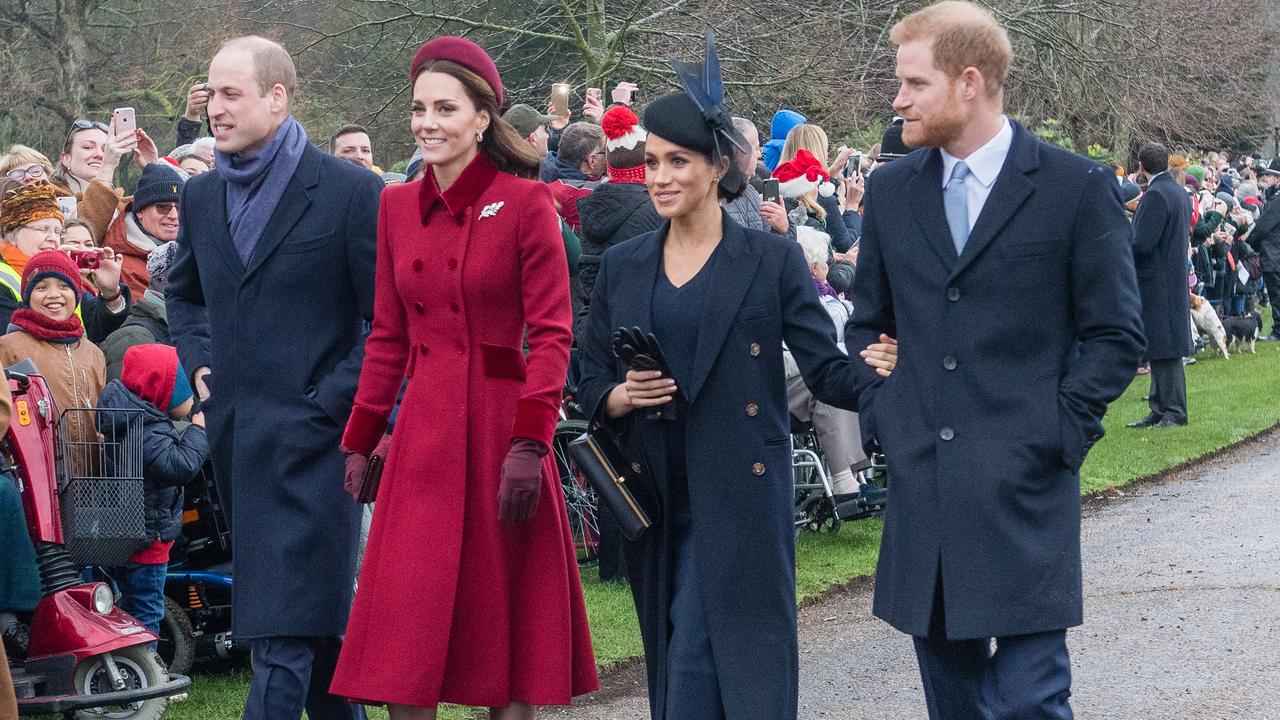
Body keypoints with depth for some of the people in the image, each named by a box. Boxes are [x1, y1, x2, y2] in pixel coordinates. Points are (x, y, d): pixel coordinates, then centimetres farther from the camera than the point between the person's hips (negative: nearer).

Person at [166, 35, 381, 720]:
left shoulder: (350, 190, -7)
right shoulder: (201, 196, 12)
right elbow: (182, 292, 29)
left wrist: (330, 402, -12)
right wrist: (199, 360, 12)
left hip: (309, 435, -6)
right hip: (234, 431, 6)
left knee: (284, 626, -11)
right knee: (312, 614, 16)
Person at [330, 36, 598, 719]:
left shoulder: (525, 202, -6)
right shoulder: (398, 206, 9)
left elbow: (551, 334, -8)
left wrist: (529, 445, -17)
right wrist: (358, 442, 12)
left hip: (500, 422, -4)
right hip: (423, 431, 4)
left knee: (507, 607, 4)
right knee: (407, 628, 1)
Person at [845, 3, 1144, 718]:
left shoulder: (1078, 187, -3)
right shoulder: (891, 190, 10)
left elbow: (1117, 335, -1)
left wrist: (1057, 430, -8)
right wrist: (880, 412, 7)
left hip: (1024, 491, -5)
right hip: (921, 484, 5)